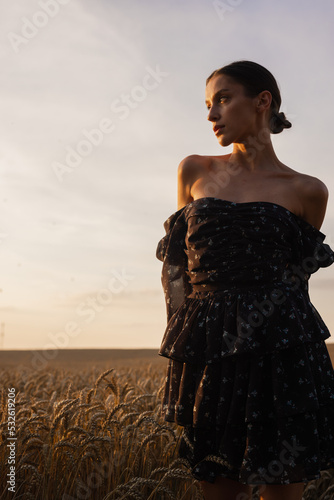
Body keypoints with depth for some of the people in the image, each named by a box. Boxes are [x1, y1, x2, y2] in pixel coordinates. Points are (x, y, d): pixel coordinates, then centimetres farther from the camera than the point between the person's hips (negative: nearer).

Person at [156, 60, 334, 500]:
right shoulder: (194, 172, 11)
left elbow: (295, 271, 14)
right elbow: (175, 262, 14)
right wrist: (185, 330, 2)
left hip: (282, 352, -2)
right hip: (208, 356, 2)